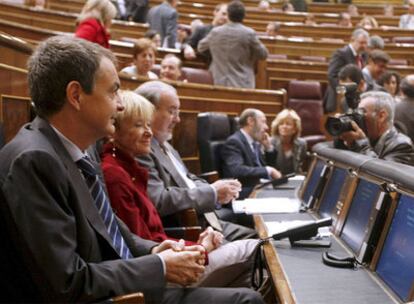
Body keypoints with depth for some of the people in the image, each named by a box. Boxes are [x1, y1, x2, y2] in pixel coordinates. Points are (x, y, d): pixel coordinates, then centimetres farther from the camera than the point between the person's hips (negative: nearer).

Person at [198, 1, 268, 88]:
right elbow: (263, 55, 2)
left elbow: (200, 47, 18)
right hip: (243, 85, -3)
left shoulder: (215, 32, 0)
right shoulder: (249, 33, -9)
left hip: (220, 83, 3)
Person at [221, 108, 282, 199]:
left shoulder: (255, 143, 17)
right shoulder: (234, 142, -9)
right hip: (245, 194, -9)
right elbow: (236, 170, -25)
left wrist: (268, 147, 10)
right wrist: (268, 170, -21)